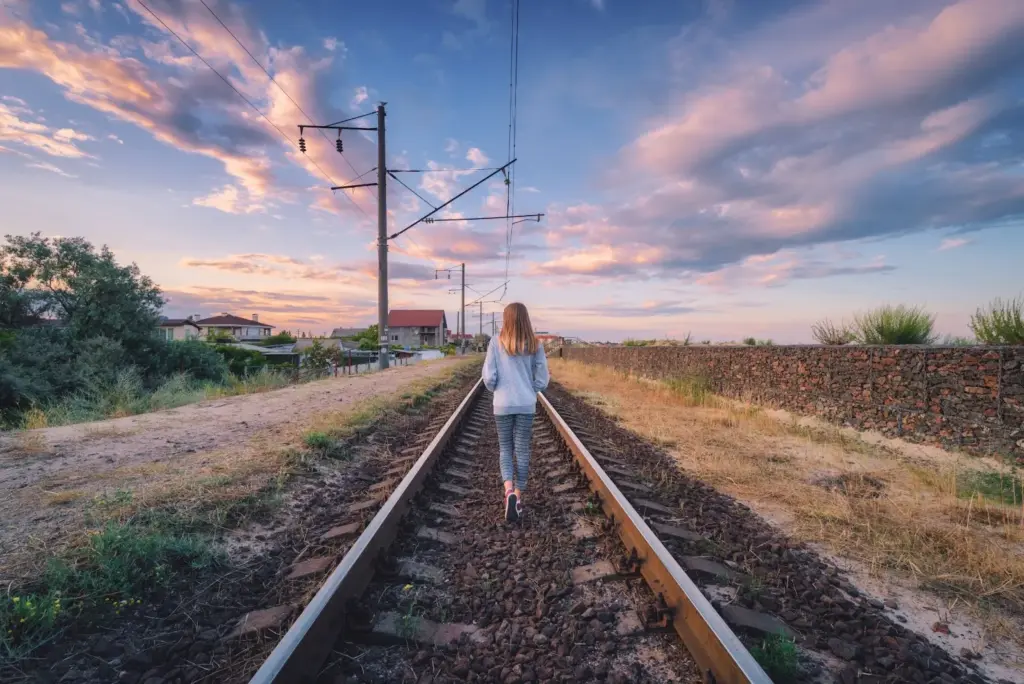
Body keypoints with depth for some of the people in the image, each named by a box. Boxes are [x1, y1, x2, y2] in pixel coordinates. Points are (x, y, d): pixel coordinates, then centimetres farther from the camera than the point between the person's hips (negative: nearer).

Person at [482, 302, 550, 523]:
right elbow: (542, 380, 0)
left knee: (505, 449, 15)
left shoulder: (496, 342, -7)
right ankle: (518, 497, 20)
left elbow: (488, 377, -8)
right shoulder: (535, 345, -4)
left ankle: (509, 491, -5)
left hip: (503, 405, -1)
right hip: (527, 406, 1)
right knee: (522, 451, 12)